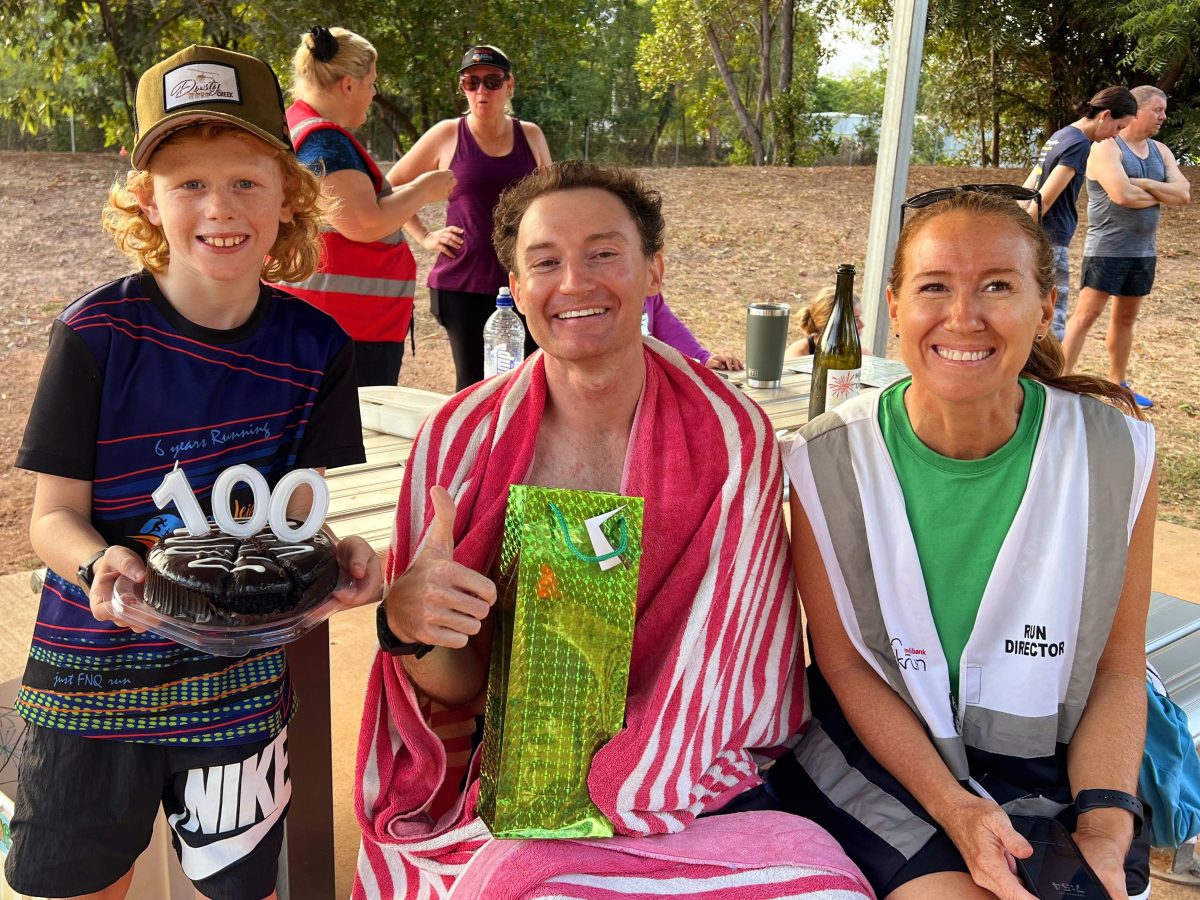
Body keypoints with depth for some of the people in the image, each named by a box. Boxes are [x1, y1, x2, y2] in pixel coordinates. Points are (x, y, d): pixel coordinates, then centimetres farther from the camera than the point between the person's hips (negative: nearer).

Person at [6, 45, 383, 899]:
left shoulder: (314, 346, -8)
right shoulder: (97, 331, -15)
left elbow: (294, 504, -2)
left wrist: (335, 556, -23)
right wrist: (100, 565, -30)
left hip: (239, 675, 2)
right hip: (94, 673, -1)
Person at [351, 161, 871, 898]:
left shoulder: (732, 437, -7)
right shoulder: (462, 439, -6)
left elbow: (738, 669, -1)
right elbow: (458, 691, -2)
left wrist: (627, 785, -12)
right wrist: (410, 624, -23)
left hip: (686, 787, 1)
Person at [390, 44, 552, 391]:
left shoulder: (531, 136, 8)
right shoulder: (447, 135, 1)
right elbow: (391, 187, 9)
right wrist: (425, 237, 1)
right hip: (463, 284, -2)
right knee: (472, 387, 5)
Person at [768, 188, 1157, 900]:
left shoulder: (1118, 453, -10)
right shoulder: (827, 463, -12)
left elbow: (1118, 669, -1)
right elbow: (844, 662, -6)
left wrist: (1103, 825, -15)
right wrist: (955, 809, -16)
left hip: (1055, 773, 2)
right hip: (881, 755, -1)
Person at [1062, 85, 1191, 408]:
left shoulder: (1161, 151, 12)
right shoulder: (1107, 148, -10)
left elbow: (1184, 194, 1)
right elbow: (1122, 195, -24)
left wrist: (1143, 184, -13)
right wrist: (1161, 195, -6)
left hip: (1144, 251, 7)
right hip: (1107, 249, -7)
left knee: (1126, 318, 13)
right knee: (1086, 314, -9)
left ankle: (1117, 384, 23)